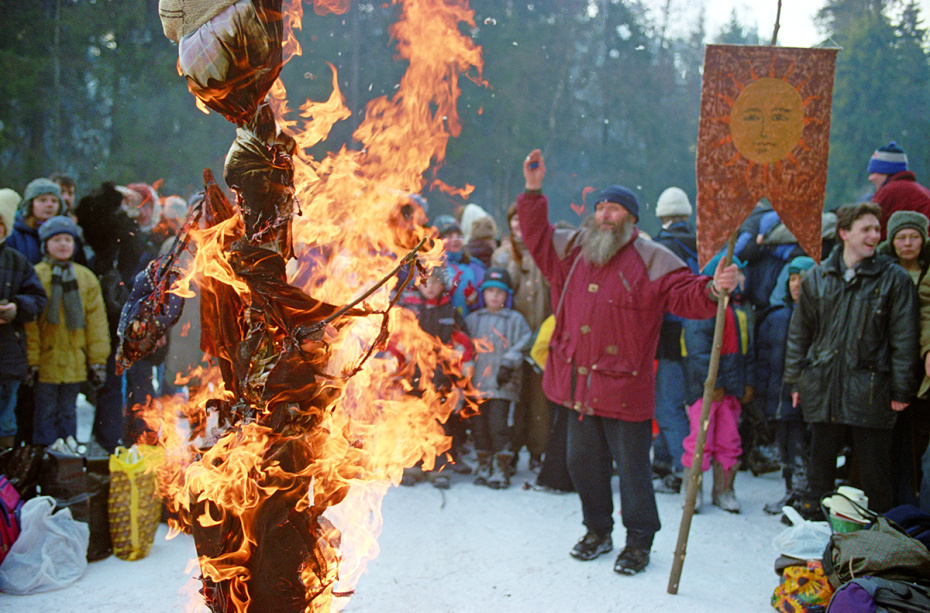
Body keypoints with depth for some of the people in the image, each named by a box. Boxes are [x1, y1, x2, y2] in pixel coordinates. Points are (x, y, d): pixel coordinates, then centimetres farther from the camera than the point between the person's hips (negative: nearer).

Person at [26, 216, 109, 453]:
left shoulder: (86, 278, 10)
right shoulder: (35, 275, -1)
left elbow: (96, 321, 9)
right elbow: (30, 322, -4)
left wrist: (98, 360, 5)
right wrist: (31, 360, -10)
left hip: (74, 361, 3)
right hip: (46, 360, -3)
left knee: (68, 411, 11)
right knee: (45, 412, 2)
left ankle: (68, 446, 18)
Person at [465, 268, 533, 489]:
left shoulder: (515, 319, 4)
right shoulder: (472, 319, 13)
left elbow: (523, 344, -1)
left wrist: (508, 364, -9)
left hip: (502, 385, -4)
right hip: (476, 383, 4)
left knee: (498, 424, -10)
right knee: (478, 425, 7)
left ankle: (501, 469, -1)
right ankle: (484, 465, 19)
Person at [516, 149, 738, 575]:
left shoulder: (652, 261, -5)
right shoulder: (573, 250, 10)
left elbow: (686, 296, -10)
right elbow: (537, 236, 22)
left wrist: (714, 289, -30)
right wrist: (533, 191, 12)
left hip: (624, 386, -5)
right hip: (579, 384, 6)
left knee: (632, 466, 2)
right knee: (583, 461, 16)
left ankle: (639, 540, 18)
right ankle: (597, 531, 33)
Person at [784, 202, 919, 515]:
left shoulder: (894, 279, -1)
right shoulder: (816, 278, 7)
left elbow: (903, 340, -1)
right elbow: (799, 334, 13)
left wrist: (900, 390, -4)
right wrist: (795, 380, 10)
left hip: (870, 391, -2)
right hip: (823, 388, 2)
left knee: (875, 470, 5)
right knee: (820, 464, 12)